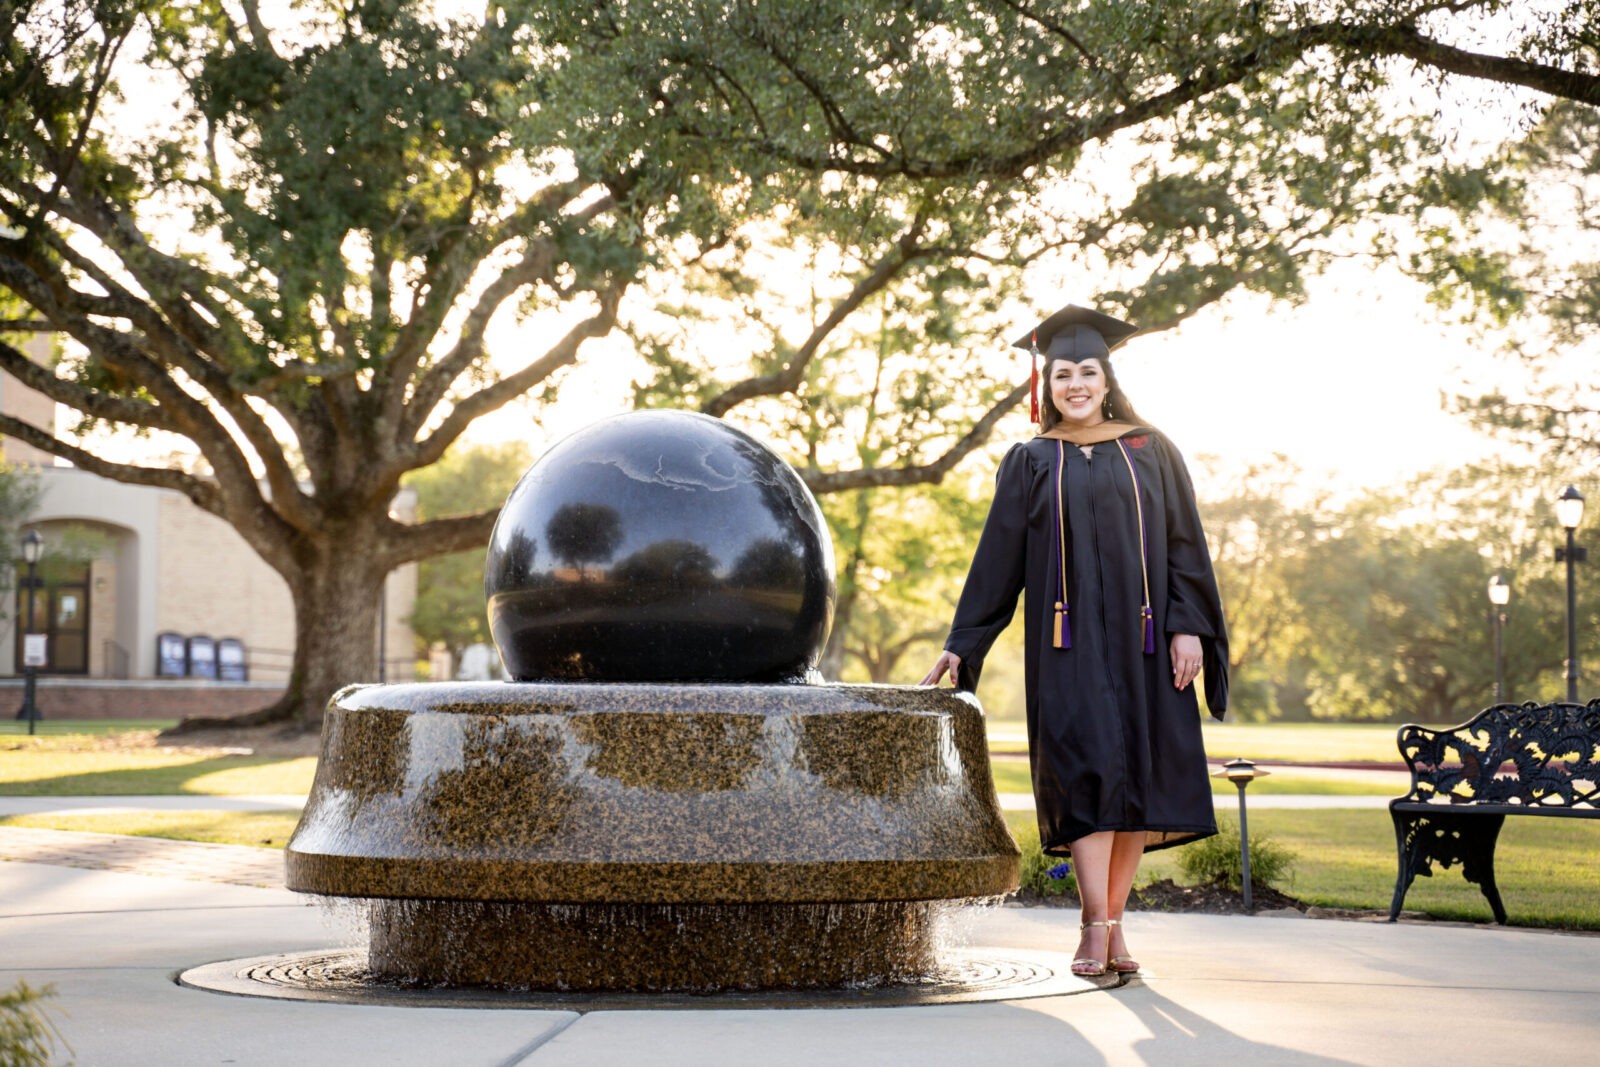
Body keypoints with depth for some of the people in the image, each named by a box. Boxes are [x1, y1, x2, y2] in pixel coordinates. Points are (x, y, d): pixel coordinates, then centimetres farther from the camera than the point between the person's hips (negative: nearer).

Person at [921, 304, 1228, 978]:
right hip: (1067, 638, -2)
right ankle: (1096, 925, -14)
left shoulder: (1150, 452, 10)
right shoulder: (1030, 464, 9)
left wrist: (1187, 626, -5)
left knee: (1140, 773, 0)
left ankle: (1111, 922, 8)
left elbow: (1183, 544, 6)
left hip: (1140, 637, 2)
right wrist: (961, 643, 5)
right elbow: (997, 560, 9)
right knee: (1088, 769, -13)